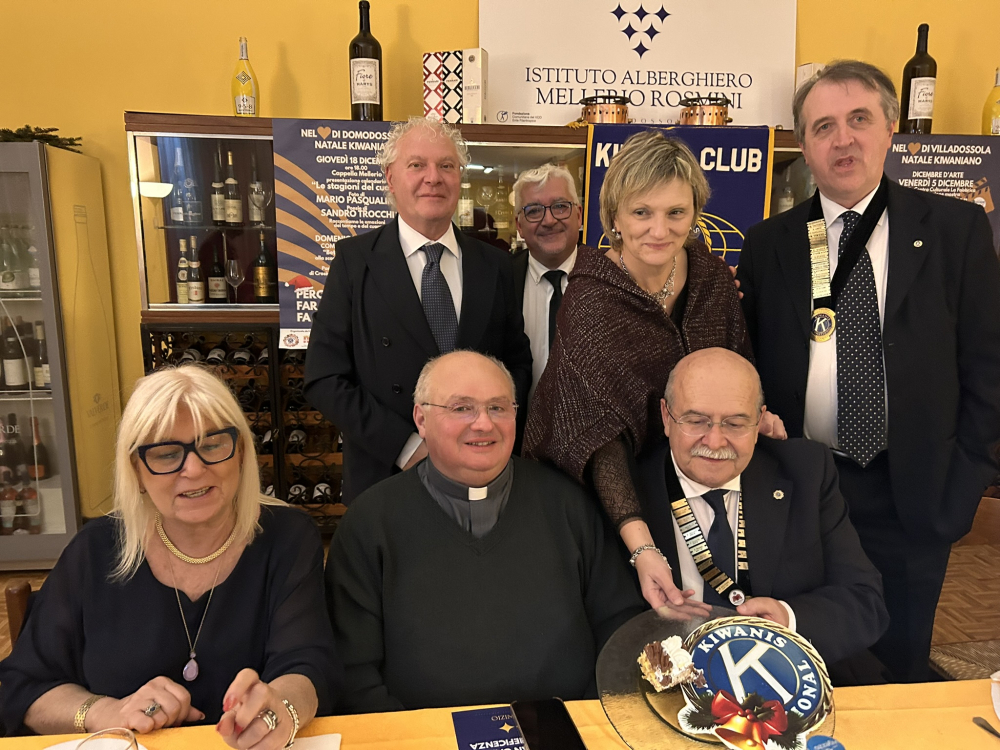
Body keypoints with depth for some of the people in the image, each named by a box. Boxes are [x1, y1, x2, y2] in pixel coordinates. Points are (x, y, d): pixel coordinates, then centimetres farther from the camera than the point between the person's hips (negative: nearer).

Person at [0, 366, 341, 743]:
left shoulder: (287, 538, -8)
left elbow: (307, 666, -17)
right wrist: (102, 712, -14)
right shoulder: (95, 552, -3)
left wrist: (280, 708, -39)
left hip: (254, 745, -1)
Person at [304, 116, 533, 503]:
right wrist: (407, 446, -17)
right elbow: (324, 379, -9)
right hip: (386, 476, -2)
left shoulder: (495, 265, 1)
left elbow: (518, 363, 6)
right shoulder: (355, 260, -6)